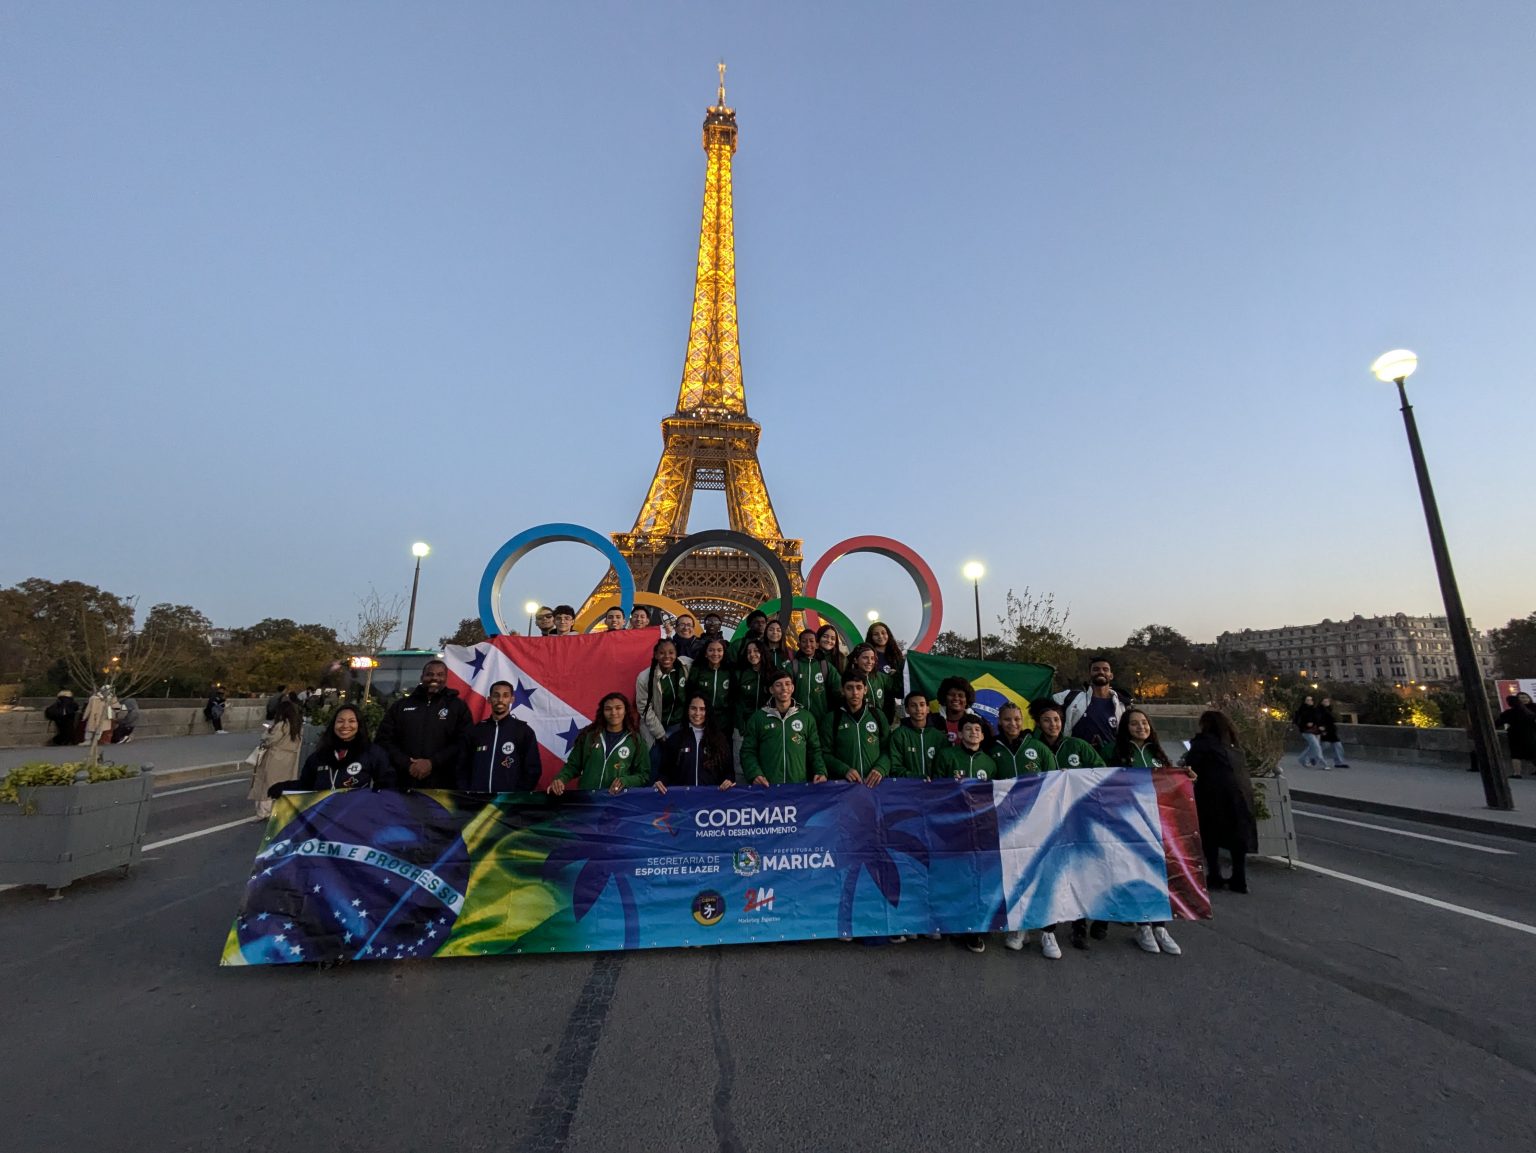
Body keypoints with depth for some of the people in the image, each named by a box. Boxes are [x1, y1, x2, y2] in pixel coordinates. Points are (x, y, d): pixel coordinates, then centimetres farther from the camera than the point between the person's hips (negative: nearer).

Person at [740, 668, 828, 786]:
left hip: (800, 785, 1)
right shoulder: (757, 718, 6)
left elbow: (815, 750, 12)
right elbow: (748, 751, 4)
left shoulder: (806, 717, 9)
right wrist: (755, 774, -11)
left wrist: (821, 772, -3)